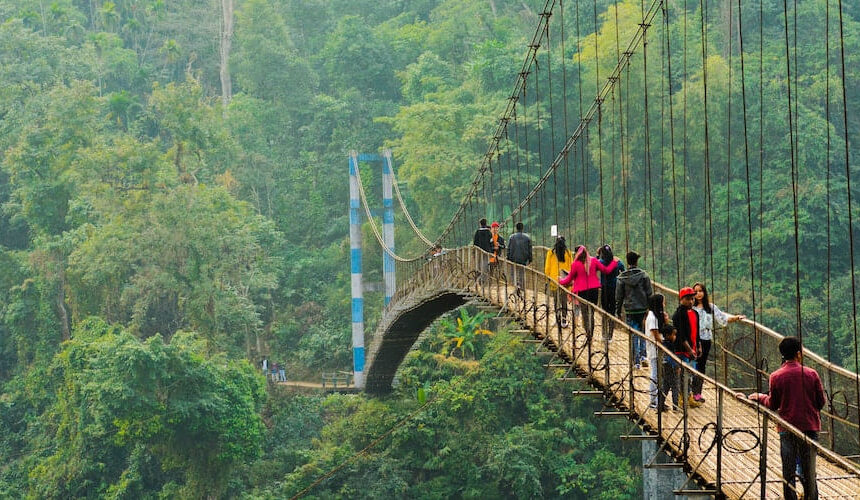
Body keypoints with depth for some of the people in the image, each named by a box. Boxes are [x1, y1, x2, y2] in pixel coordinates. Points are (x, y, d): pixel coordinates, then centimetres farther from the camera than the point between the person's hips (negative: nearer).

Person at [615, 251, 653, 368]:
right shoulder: (644, 275, -3)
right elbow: (650, 294, -2)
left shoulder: (622, 277, -1)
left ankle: (636, 361, 3)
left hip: (630, 311, 0)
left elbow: (619, 297, 2)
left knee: (633, 336, 4)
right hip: (643, 309, 0)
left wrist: (617, 311, 10)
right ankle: (643, 355, -1)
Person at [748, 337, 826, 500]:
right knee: (809, 469, 8)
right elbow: (821, 402, 1)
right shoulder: (812, 374, -6)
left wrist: (760, 397, 21)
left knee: (788, 469, 7)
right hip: (810, 426, 0)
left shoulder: (776, 377, -6)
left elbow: (773, 404, 2)